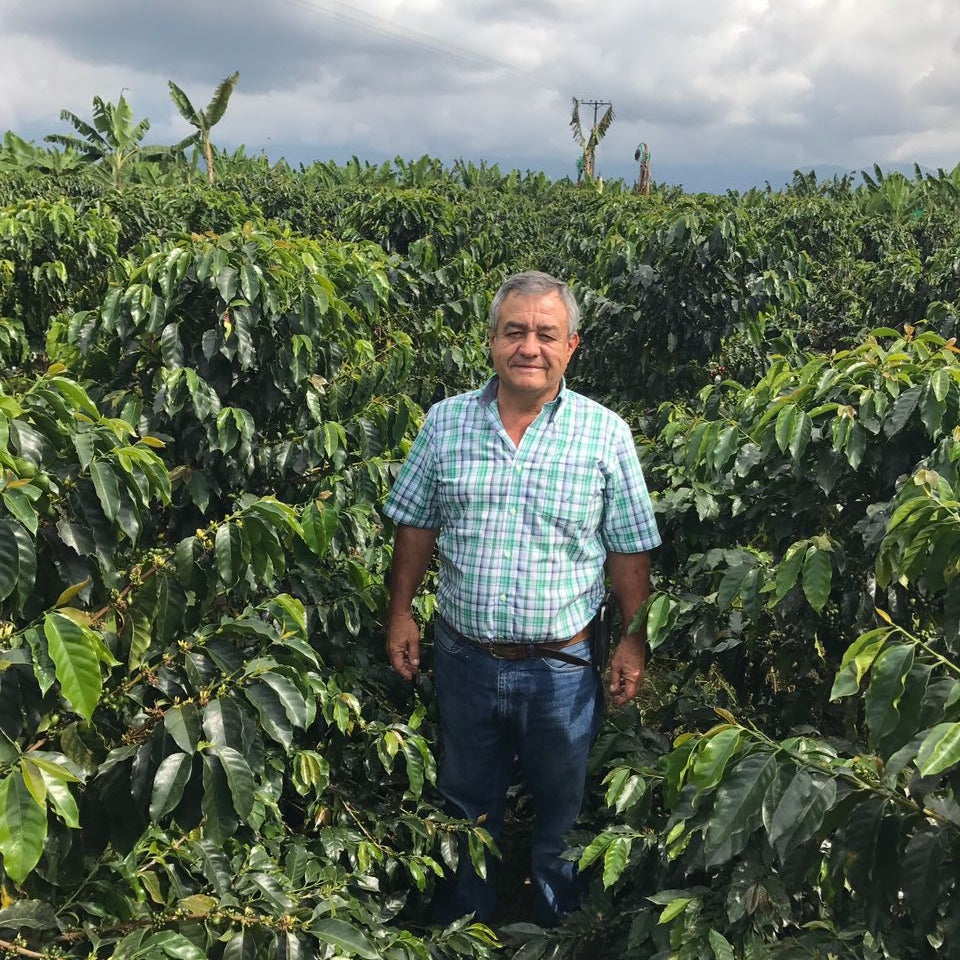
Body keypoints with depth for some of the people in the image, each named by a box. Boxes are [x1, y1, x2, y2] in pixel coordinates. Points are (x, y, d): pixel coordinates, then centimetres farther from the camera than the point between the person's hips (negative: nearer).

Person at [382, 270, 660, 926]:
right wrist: (401, 612, 4)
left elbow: (630, 551, -3)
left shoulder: (605, 434, -8)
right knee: (467, 809, 22)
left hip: (563, 667, -2)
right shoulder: (446, 421, -2)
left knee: (564, 816, 18)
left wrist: (634, 641, -5)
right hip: (465, 657, 2)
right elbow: (417, 527, 6)